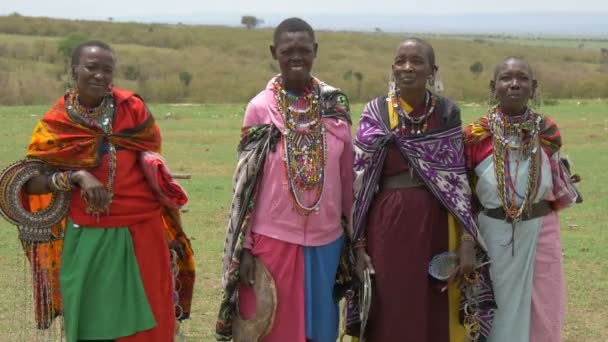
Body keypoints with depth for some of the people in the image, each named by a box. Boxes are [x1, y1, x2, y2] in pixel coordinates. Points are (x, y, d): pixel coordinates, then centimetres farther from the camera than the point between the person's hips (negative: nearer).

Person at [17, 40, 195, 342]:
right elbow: (30, 183, -7)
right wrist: (76, 176, -20)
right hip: (87, 240, -1)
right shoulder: (56, 123, -2)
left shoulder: (133, 109, 0)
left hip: (141, 234, 1)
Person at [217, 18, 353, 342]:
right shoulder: (261, 108, -5)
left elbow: (346, 173, 7)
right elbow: (245, 182, -3)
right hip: (272, 237, -2)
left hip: (325, 238, 2)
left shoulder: (335, 105, 1)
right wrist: (245, 247, -4)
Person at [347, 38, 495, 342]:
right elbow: (359, 182, 0)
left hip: (437, 227, 1)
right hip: (388, 227, -1)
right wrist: (358, 246, -5)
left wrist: (467, 241, -4)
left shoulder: (448, 113, 3)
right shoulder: (375, 114, 0)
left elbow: (461, 180, 4)